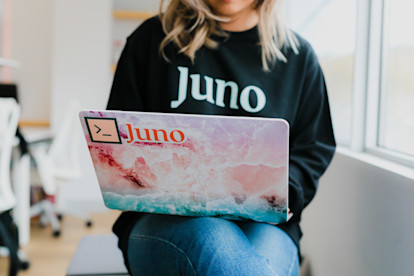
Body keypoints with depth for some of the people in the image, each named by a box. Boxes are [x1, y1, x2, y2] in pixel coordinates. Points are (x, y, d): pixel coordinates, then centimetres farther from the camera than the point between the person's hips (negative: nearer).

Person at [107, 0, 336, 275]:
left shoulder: (299, 55, 13)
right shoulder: (153, 39, 9)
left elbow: (314, 150, 14)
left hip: (262, 222, 2)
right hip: (164, 219, -1)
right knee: (210, 239, -37)